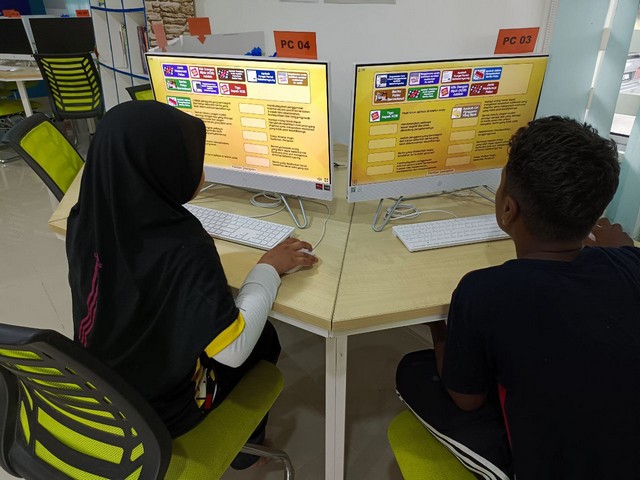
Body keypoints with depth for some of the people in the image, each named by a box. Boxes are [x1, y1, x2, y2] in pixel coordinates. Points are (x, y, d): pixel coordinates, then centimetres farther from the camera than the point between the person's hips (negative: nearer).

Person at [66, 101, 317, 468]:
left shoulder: (84, 220, -15)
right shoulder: (183, 248, -36)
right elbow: (232, 350, -29)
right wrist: (268, 268, -16)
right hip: (160, 410, -5)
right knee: (263, 338, 17)